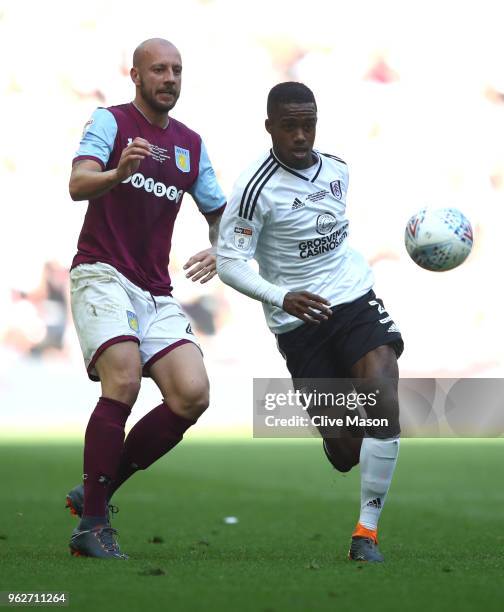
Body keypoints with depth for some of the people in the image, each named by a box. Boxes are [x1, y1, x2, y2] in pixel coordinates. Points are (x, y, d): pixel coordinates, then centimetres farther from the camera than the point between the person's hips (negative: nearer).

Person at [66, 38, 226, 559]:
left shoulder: (191, 144, 17)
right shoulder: (110, 122, 0)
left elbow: (221, 213, 26)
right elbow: (78, 185, -17)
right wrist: (118, 173, -38)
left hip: (156, 292, 6)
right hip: (102, 275, -6)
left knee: (192, 395, -13)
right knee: (124, 380, -26)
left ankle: (96, 491, 3)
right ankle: (92, 525, -17)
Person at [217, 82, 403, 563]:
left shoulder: (337, 169, 4)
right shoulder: (256, 188, -15)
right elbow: (229, 263, -17)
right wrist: (282, 298, -30)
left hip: (356, 301, 4)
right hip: (299, 322, -4)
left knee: (384, 406, -20)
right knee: (344, 451, -1)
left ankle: (367, 532, -10)